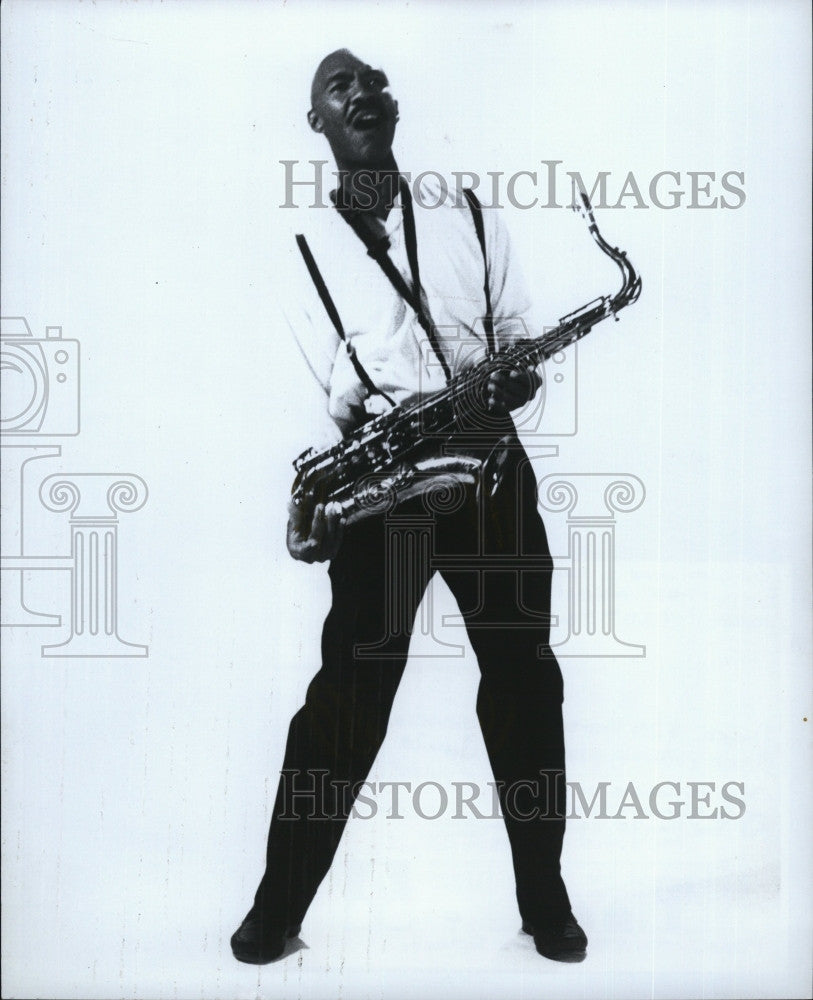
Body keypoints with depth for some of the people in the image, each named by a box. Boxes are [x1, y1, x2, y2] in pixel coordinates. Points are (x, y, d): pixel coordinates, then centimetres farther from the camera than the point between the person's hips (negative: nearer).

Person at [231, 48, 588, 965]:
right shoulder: (305, 248, 6)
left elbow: (517, 343, 9)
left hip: (490, 470, 2)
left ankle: (544, 898, 22)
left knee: (524, 684, 6)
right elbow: (333, 395, 1)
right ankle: (279, 907, 12)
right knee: (349, 694, -2)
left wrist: (518, 380, -13)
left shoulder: (469, 219, 10)